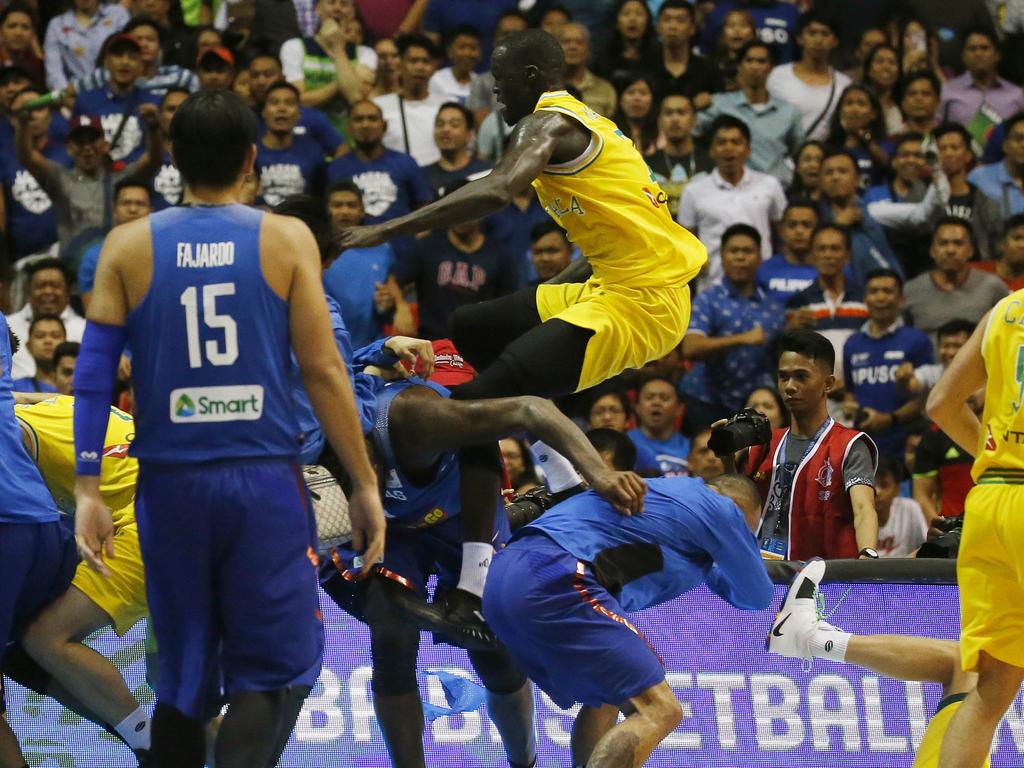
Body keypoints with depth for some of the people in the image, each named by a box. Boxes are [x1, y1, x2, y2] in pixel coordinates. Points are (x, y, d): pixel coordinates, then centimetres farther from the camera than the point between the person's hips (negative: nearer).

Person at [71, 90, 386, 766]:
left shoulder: (129, 246, 4)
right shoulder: (286, 240, -1)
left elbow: (93, 374, 0)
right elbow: (324, 371, -4)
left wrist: (87, 490, 2)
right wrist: (365, 485, 2)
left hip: (170, 482, 2)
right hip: (265, 481, -2)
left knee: (183, 675, 15)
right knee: (276, 668, 2)